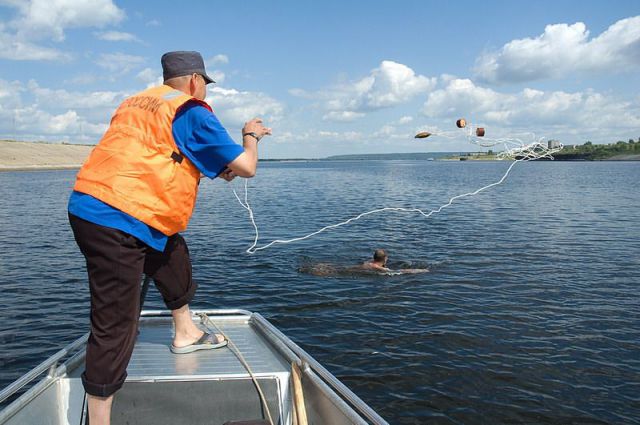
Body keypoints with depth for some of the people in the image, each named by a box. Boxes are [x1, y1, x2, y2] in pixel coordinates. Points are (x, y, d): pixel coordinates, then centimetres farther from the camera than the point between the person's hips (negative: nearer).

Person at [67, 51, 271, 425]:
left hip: (91, 207, 10)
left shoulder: (136, 103, 20)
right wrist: (251, 136, 16)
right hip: (115, 223, -10)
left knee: (174, 257, 27)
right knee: (116, 326, -4)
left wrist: (215, 167, 27)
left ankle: (186, 334, 43)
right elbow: (246, 167, -5)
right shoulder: (191, 111, -5)